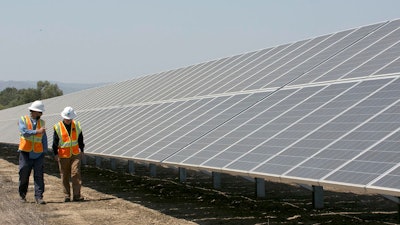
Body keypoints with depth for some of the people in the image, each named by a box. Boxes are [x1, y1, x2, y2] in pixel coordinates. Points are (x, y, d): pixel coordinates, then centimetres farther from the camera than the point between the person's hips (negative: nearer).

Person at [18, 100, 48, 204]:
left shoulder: (41, 122, 11)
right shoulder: (23, 120, 0)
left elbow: (44, 138, 12)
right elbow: (24, 132, -19)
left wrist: (44, 151, 5)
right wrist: (37, 132, -25)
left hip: (38, 154, 2)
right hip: (26, 153, -2)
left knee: (39, 176, -6)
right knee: (24, 175, 4)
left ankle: (39, 197, -6)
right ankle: (22, 195, 22)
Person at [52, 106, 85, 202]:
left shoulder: (76, 125, 4)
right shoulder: (58, 127, -4)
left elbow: (80, 139, 14)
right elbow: (55, 141, -1)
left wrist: (81, 151, 15)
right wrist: (55, 153, -3)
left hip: (75, 154, 1)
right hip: (63, 155, -1)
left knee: (76, 173, -9)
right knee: (65, 176, 5)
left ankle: (76, 195, -8)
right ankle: (66, 196, 13)